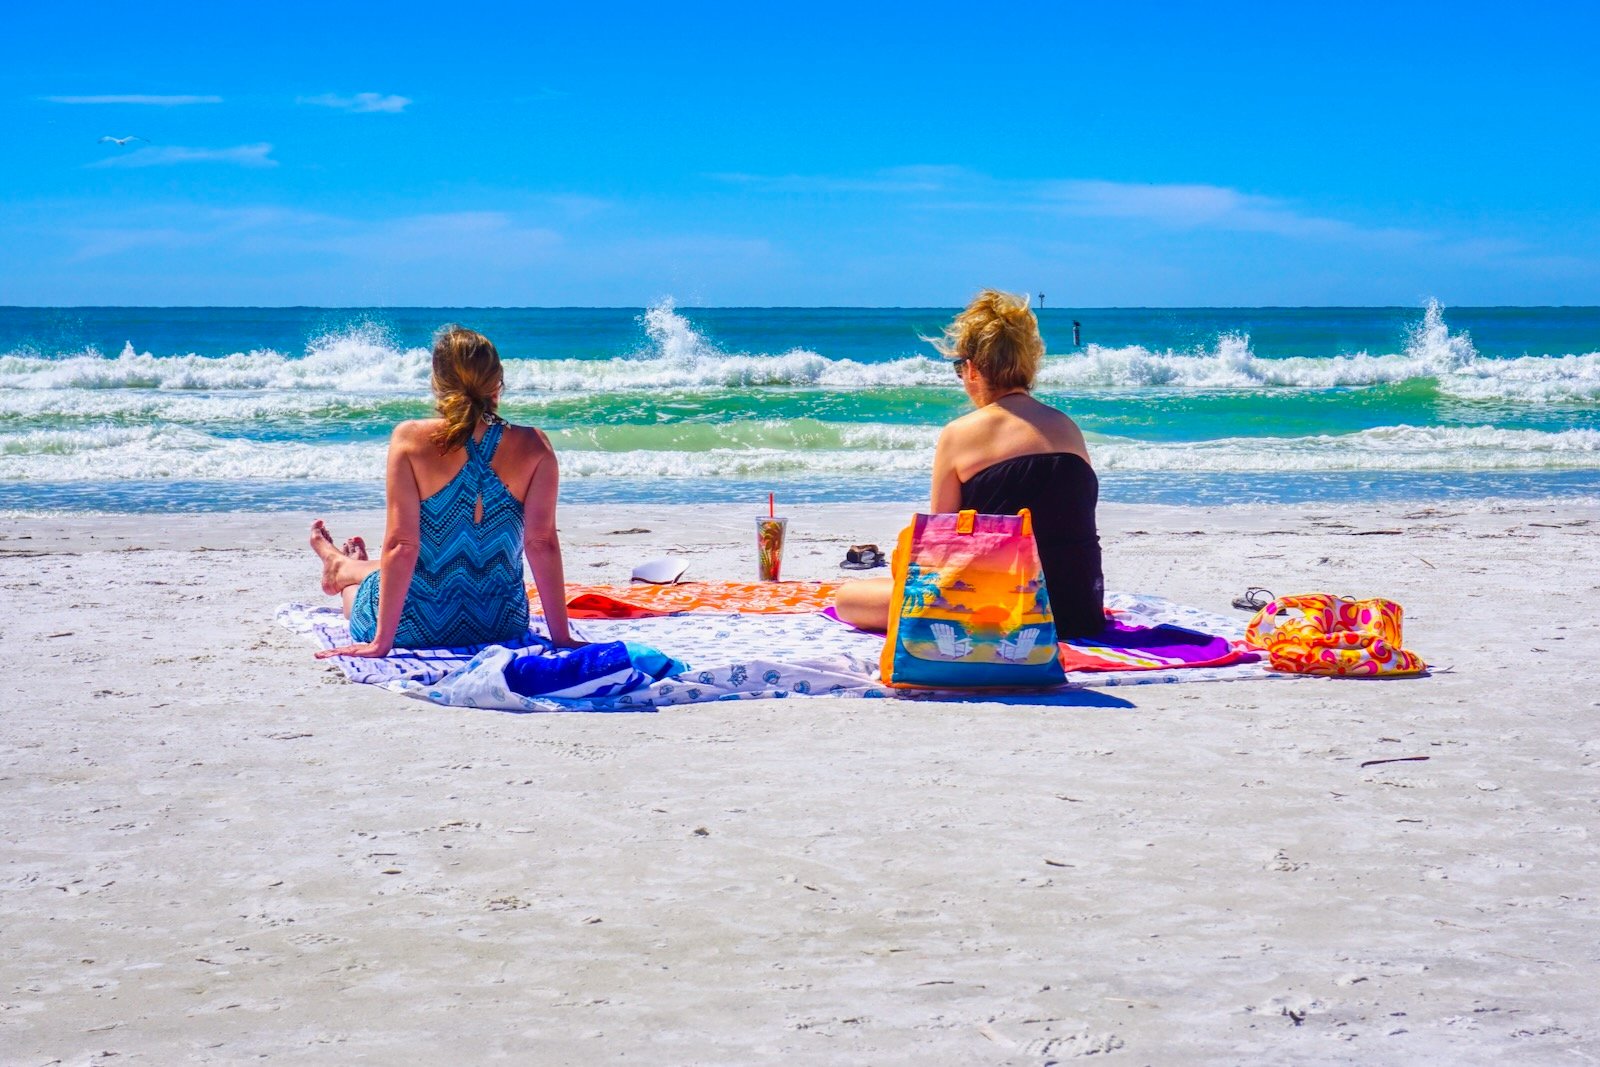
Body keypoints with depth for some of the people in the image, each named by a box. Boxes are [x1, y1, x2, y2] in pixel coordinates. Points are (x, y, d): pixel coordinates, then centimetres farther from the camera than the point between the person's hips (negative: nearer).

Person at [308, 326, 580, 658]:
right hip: (502, 627, 3)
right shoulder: (533, 446, -11)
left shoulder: (410, 439, -15)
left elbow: (401, 546, -16)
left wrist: (381, 642, -12)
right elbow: (543, 544, -10)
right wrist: (562, 639, -4)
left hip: (415, 628, -3)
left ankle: (340, 565, 68)